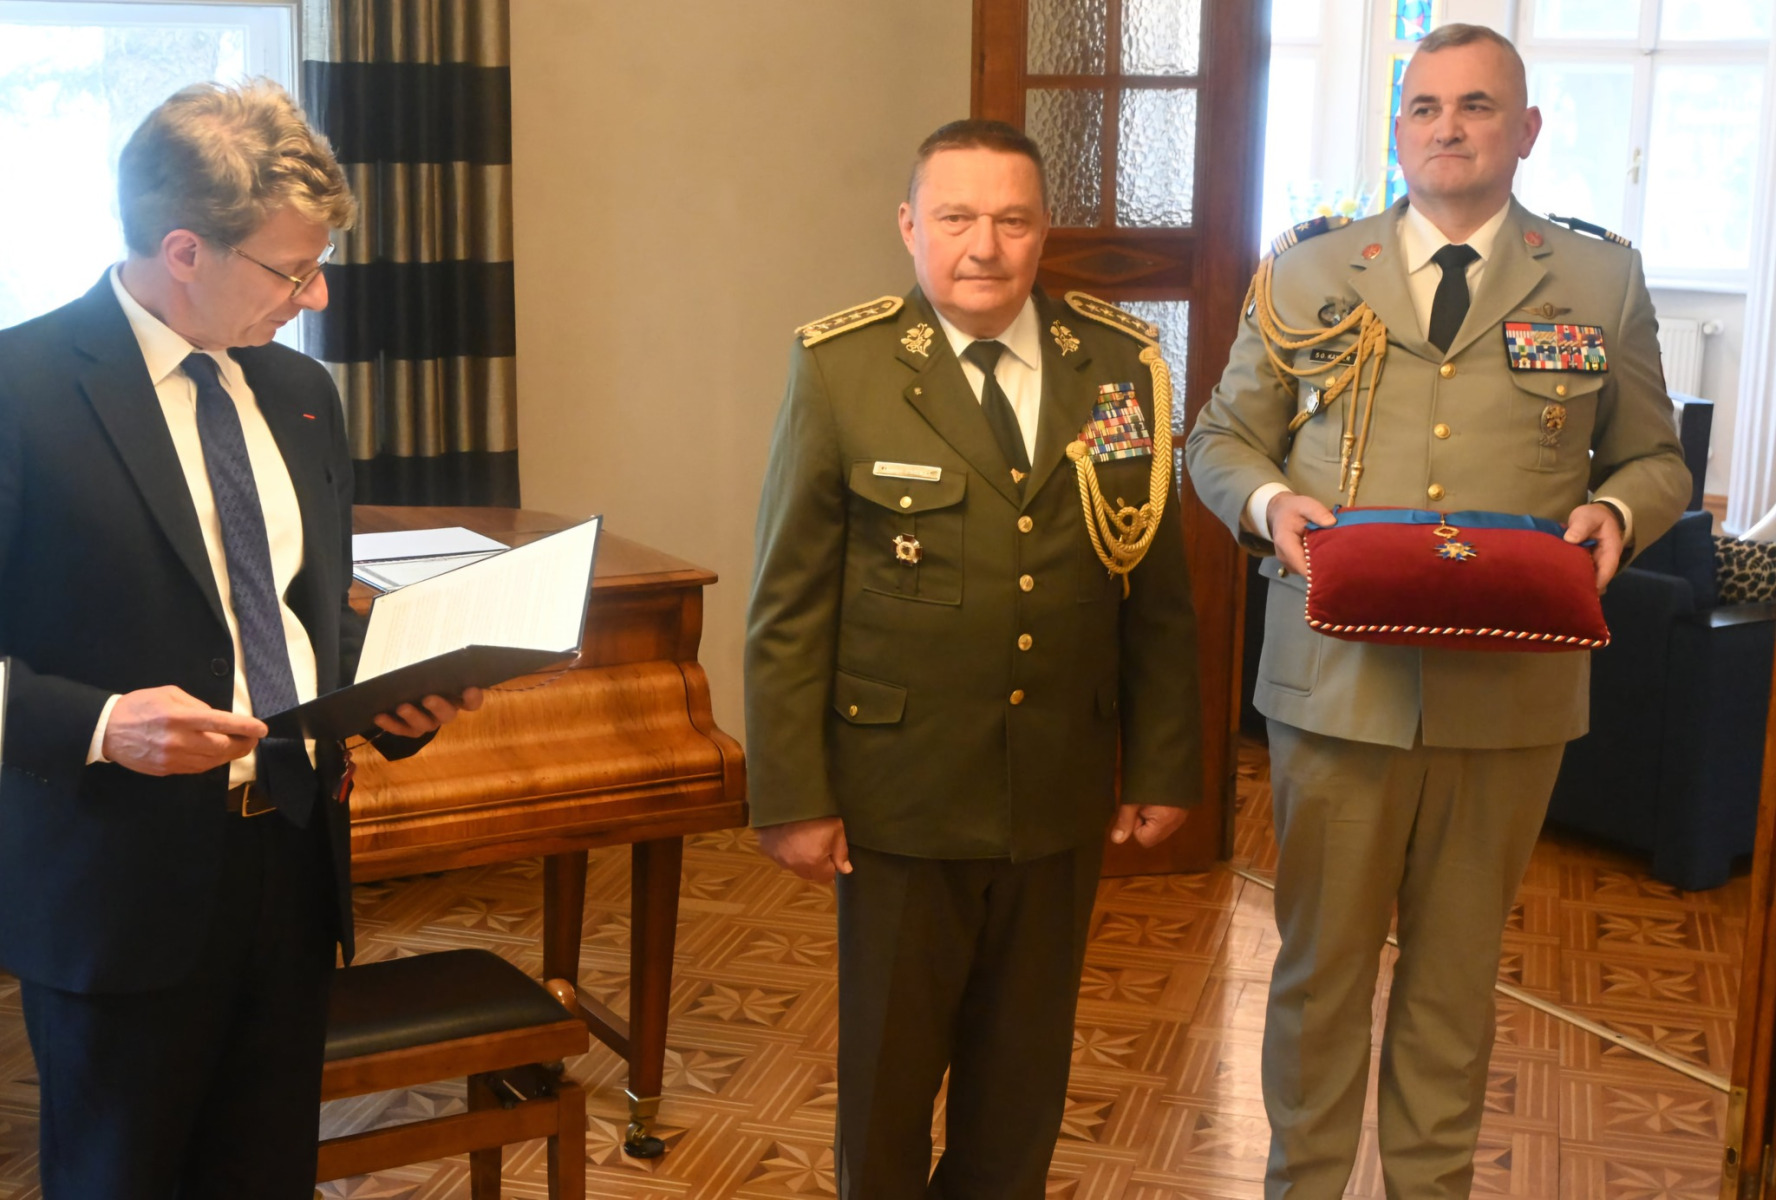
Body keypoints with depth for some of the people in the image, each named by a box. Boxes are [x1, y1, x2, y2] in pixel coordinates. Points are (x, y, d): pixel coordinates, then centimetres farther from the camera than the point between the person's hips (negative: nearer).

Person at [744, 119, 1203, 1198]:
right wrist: (794, 799, -9)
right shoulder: (843, 372, -8)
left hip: (1062, 795, 3)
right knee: (889, 1065, 14)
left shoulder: (1117, 365, 0)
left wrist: (1166, 765, 5)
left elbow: (1161, 593, 4)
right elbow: (789, 608, -7)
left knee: (1026, 1068, 17)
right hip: (900, 796, -2)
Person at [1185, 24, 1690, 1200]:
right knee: (1322, 958, 10)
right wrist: (1270, 501, -12)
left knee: (1458, 965, 14)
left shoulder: (1602, 280, 5)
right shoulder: (1306, 271, 5)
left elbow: (1655, 460, 11)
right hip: (1339, 679, 0)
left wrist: (1616, 511, -11)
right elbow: (1221, 439, 9)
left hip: (1512, 693, 1)